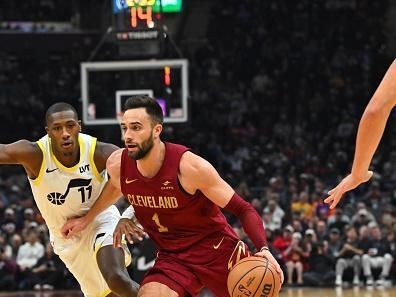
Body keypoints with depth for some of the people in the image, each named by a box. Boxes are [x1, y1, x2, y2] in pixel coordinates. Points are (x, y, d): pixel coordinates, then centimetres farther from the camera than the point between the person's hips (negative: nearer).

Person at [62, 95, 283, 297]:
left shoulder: (190, 166, -25)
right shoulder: (117, 165, -11)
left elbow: (243, 209, -20)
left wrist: (263, 249, -35)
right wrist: (87, 219, 29)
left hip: (217, 248, -3)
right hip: (173, 258, 3)